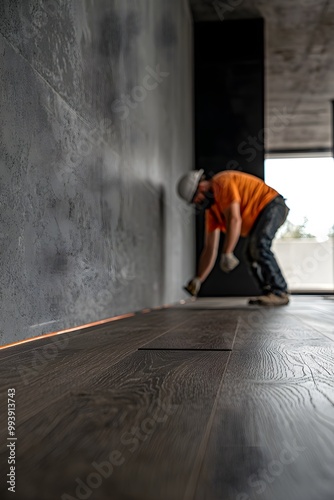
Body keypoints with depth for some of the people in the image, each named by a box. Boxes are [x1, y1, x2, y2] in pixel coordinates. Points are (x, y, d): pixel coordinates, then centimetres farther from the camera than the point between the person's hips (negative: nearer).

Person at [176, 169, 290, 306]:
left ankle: (280, 293, -22)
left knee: (259, 246, -25)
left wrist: (227, 254, -31)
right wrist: (198, 279, 3)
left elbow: (234, 219, -29)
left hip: (272, 205, -11)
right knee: (251, 253, 11)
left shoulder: (222, 183, -18)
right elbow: (210, 248, 8)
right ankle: (269, 292, 14)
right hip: (259, 215, 11)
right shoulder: (211, 208, 9)